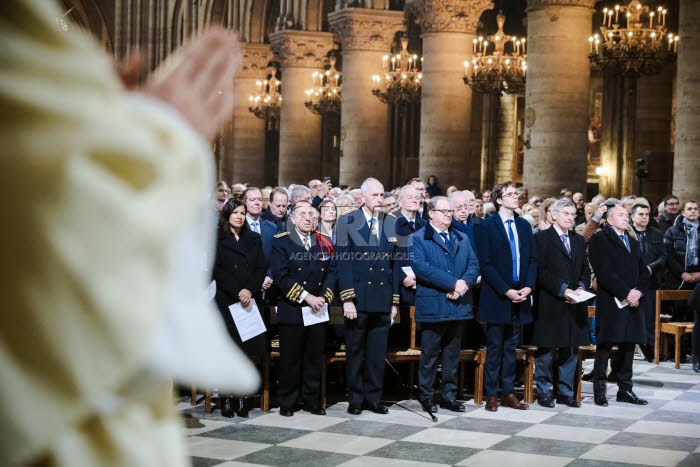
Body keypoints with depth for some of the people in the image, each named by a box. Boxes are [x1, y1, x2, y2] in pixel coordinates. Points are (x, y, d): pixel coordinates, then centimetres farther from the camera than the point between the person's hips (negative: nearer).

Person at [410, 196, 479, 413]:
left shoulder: (462, 239, 17)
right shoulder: (418, 239, -2)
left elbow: (473, 265, 9)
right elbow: (421, 267, -16)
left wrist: (464, 283, -13)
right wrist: (452, 283, -19)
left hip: (458, 305, 5)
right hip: (433, 306, -5)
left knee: (452, 354, 11)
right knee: (429, 354, 2)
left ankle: (449, 395, 18)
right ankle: (426, 395, 11)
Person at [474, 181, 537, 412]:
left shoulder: (524, 225, 12)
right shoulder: (487, 226, -5)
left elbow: (532, 259, 11)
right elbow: (485, 263, -10)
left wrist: (528, 286, -5)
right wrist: (506, 290, -16)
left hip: (520, 296, 5)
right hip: (497, 296, -5)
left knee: (511, 347, 10)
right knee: (494, 347, 2)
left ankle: (508, 392, 15)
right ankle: (491, 394, 8)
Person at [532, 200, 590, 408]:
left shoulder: (579, 240, 18)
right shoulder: (542, 238, -3)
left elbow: (585, 270, 17)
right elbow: (540, 271, -11)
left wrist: (581, 287, -3)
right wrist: (563, 290, -16)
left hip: (574, 304, 6)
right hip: (550, 304, -6)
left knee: (571, 350, 8)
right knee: (547, 350, -1)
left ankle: (565, 392, 16)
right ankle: (543, 392, 9)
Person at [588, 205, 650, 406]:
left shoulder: (633, 243, 22)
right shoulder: (600, 239, -3)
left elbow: (644, 271, 15)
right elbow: (603, 272, -13)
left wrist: (638, 291, -5)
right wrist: (625, 294, -16)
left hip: (633, 301, 7)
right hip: (610, 303, -7)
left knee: (628, 346, 8)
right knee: (605, 346, -4)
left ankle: (625, 389, 15)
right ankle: (599, 390, 0)